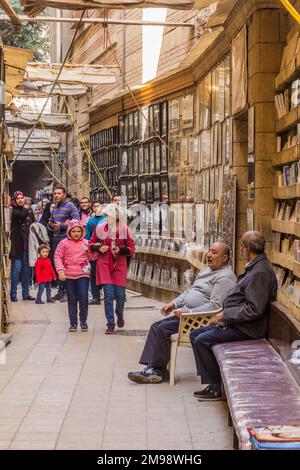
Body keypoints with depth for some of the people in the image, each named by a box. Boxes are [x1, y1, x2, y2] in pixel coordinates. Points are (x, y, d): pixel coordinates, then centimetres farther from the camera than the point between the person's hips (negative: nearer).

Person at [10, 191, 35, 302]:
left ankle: (26, 294, 16)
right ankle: (13, 295, 0)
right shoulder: (14, 210, -3)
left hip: (27, 244, 5)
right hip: (17, 244, -5)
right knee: (16, 268, -6)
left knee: (27, 269, 9)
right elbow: (21, 215, -23)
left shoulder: (29, 210, 13)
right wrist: (25, 209, -2)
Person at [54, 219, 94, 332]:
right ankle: (73, 323, 14)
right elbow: (57, 256, 1)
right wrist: (60, 270, -9)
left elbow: (91, 256, 11)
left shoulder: (86, 243, 6)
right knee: (72, 299, 5)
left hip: (83, 274, 0)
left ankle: (83, 321, 7)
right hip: (69, 275, 0)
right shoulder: (64, 243, 1)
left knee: (83, 297, -9)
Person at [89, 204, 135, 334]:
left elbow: (131, 249, 3)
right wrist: (99, 247, -7)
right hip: (104, 265, 0)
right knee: (108, 294, -6)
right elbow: (91, 243, 13)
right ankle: (110, 324, 2)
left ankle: (120, 315, 32)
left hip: (119, 265, 0)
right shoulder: (100, 228, 1)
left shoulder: (124, 229, 0)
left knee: (120, 294, 0)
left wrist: (121, 249, -15)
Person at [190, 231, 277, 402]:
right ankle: (211, 383, 5)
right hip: (237, 323, 11)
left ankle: (217, 388, -7)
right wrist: (224, 316, 9)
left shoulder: (260, 272, -21)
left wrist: (225, 315, -18)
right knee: (195, 335, 8)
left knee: (202, 340, -19)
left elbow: (254, 309, -26)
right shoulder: (256, 267, 13)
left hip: (247, 329, -11)